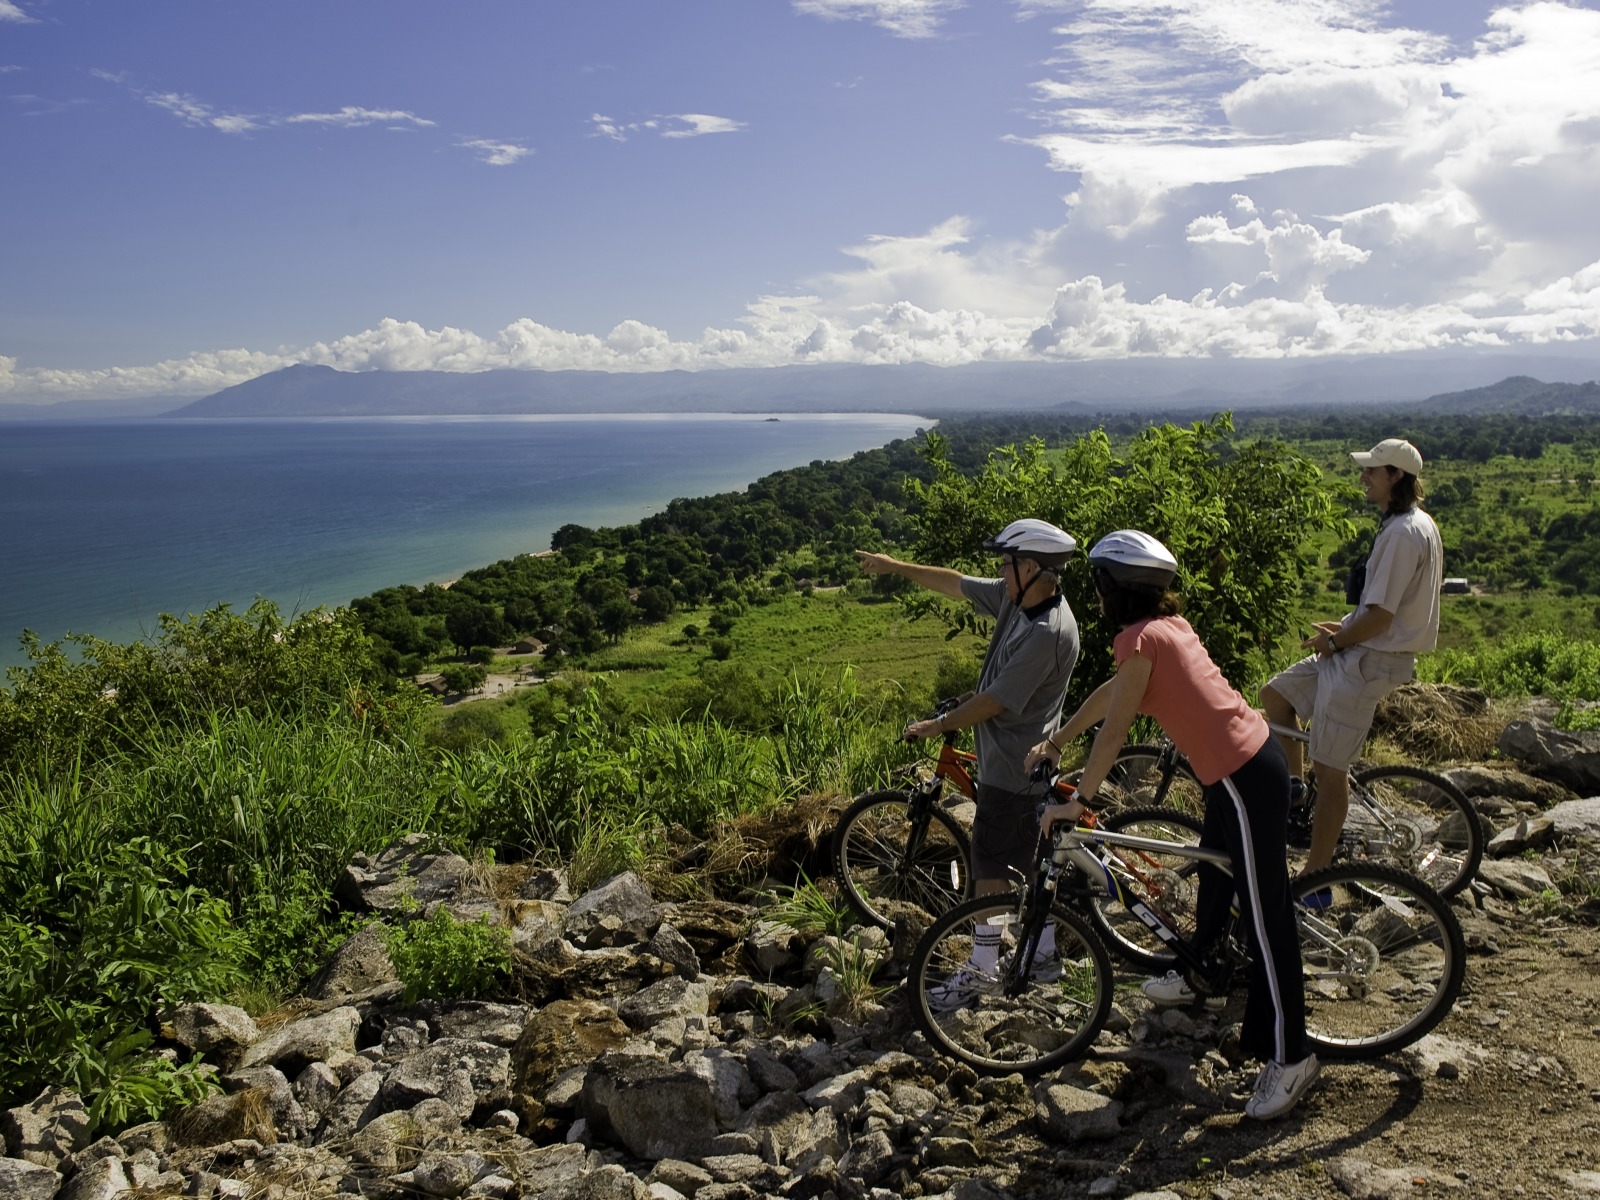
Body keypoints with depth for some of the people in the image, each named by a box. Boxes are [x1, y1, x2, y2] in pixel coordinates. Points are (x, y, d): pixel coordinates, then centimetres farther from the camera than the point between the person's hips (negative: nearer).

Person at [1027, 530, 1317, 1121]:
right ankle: (1201, 978, 50)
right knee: (1213, 877, 28)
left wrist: (1078, 799, -7)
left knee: (1264, 916, -1)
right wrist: (1054, 742, 25)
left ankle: (1288, 1056, 9)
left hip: (1245, 777, -10)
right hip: (1245, 759, 10)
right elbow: (1110, 690, 19)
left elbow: (1113, 729, -16)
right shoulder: (1168, 624, 10)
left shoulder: (1141, 638, -19)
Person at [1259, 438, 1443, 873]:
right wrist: (1343, 627, 10)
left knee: (1329, 770, -4)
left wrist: (1335, 642, -8)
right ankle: (1293, 790, 23)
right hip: (1363, 653, 10)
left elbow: (1380, 616, -23)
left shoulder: (1403, 533, -21)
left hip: (1370, 661, -10)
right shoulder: (1417, 524, 11)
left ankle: (1314, 881, 7)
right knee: (1274, 693, 16)